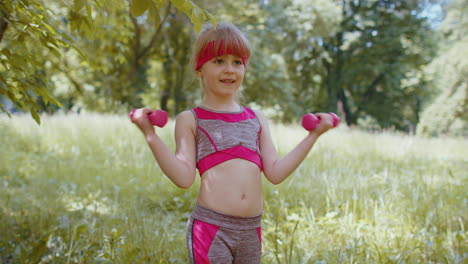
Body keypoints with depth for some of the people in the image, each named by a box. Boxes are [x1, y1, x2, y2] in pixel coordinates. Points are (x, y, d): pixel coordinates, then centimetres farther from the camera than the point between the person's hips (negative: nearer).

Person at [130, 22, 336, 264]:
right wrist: (150, 135, -16)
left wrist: (313, 135, 9)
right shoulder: (190, 120, 1)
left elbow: (275, 172, 8)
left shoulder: (256, 119, 14)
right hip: (211, 229, -5)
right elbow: (184, 177, -8)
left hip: (251, 231, 5)